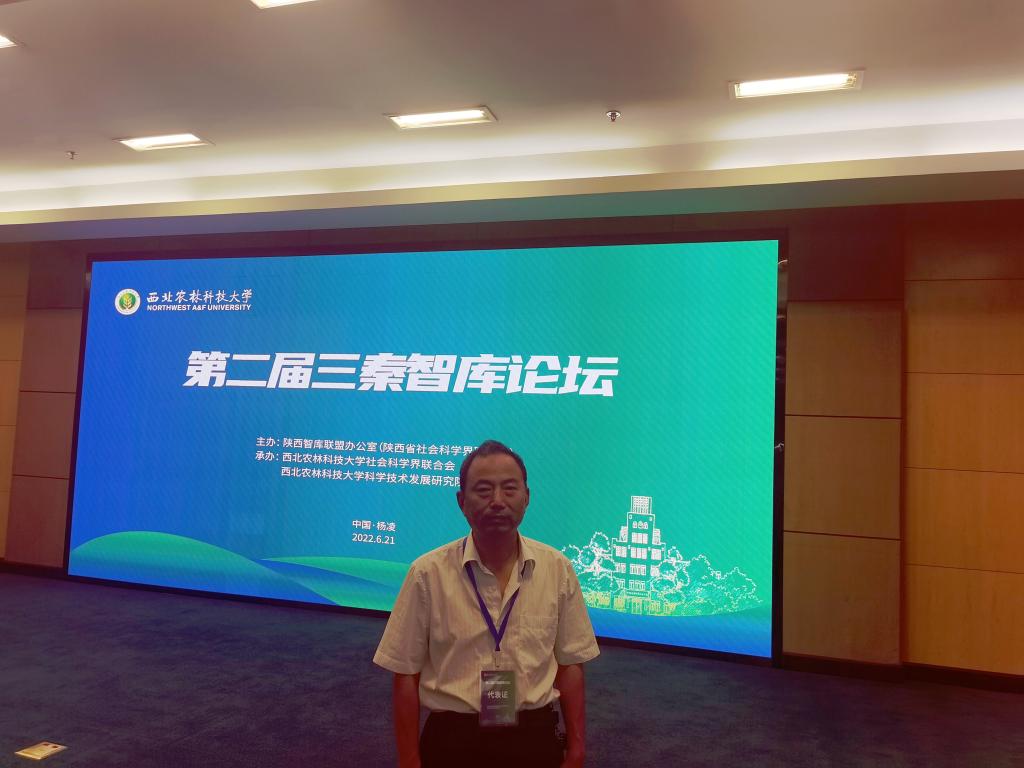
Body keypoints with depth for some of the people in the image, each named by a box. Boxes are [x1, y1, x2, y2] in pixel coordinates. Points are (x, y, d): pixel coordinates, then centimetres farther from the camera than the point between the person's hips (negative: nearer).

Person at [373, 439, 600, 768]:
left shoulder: (558, 569, -5)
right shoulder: (428, 573, -12)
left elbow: (570, 665, 2)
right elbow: (406, 674, -5)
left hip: (535, 736, 2)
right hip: (452, 739, -1)